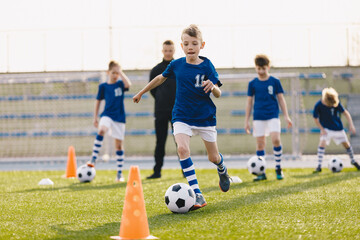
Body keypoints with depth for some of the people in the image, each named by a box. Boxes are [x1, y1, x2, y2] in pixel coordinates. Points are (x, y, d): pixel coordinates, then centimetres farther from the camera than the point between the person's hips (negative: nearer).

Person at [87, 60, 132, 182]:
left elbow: (128, 84, -21)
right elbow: (98, 101, 13)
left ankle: (119, 173, 11)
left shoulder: (120, 84, 3)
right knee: (101, 130, -33)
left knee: (119, 144, 3)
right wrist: (95, 117, 11)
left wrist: (121, 72, -13)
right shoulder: (103, 86, 5)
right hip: (107, 115, -1)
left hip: (119, 117, 1)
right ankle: (93, 159, -32)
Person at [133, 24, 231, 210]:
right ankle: (197, 194, -24)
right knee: (182, 148, -23)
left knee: (213, 157, 8)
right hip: (182, 116, 1)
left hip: (205, 117, -1)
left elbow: (218, 94, -11)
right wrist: (141, 92, 26)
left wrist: (212, 87, -34)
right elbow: (160, 78, 17)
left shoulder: (207, 66, -9)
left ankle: (222, 170, 48)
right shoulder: (176, 65, -2)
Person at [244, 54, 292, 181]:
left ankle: (278, 168, 0)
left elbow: (281, 99, 8)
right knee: (260, 143, 1)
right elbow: (249, 102, 10)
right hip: (258, 117, 1)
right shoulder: (253, 83, 6)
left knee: (276, 139, -18)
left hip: (273, 115, -1)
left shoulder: (275, 81, 3)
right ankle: (261, 173, 9)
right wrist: (246, 121, 8)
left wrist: (286, 116, 3)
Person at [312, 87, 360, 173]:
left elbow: (345, 112, -5)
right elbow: (316, 118, -7)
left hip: (338, 128, 2)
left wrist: (351, 125, -13)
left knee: (346, 143, 6)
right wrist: (322, 129, -15)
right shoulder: (318, 105, -19)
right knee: (322, 143, -23)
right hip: (326, 129, -2)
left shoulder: (336, 103, -14)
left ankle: (353, 161, 32)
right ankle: (319, 166, -20)